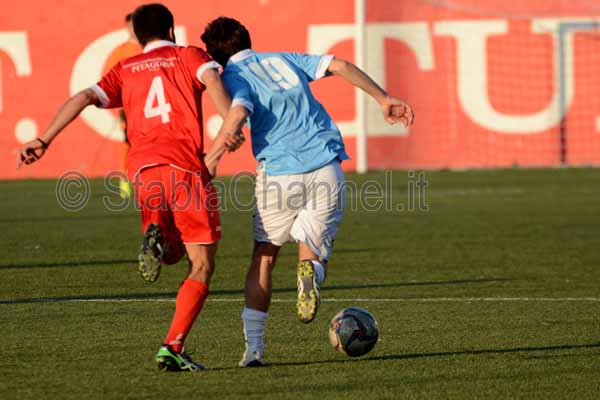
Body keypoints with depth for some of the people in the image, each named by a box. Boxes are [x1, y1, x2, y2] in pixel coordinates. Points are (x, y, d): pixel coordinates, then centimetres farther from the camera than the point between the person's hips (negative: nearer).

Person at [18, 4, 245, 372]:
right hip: (185, 164, -4)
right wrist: (232, 124, -22)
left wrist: (44, 140, 2)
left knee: (172, 255, 23)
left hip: (142, 166, 4)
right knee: (202, 266, 3)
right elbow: (212, 78, -7)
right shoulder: (189, 56, 15)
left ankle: (155, 233, -13)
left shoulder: (125, 71, 23)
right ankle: (173, 348, -13)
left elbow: (84, 98, 8)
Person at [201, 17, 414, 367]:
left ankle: (254, 348, 5)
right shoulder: (283, 59, 19)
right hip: (326, 169, 3)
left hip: (279, 174, -3)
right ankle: (311, 272, -25)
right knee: (314, 254, 14)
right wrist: (384, 99, 9)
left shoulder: (233, 77, 4)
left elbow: (239, 113, -18)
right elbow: (340, 66, 10)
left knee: (263, 259, 13)